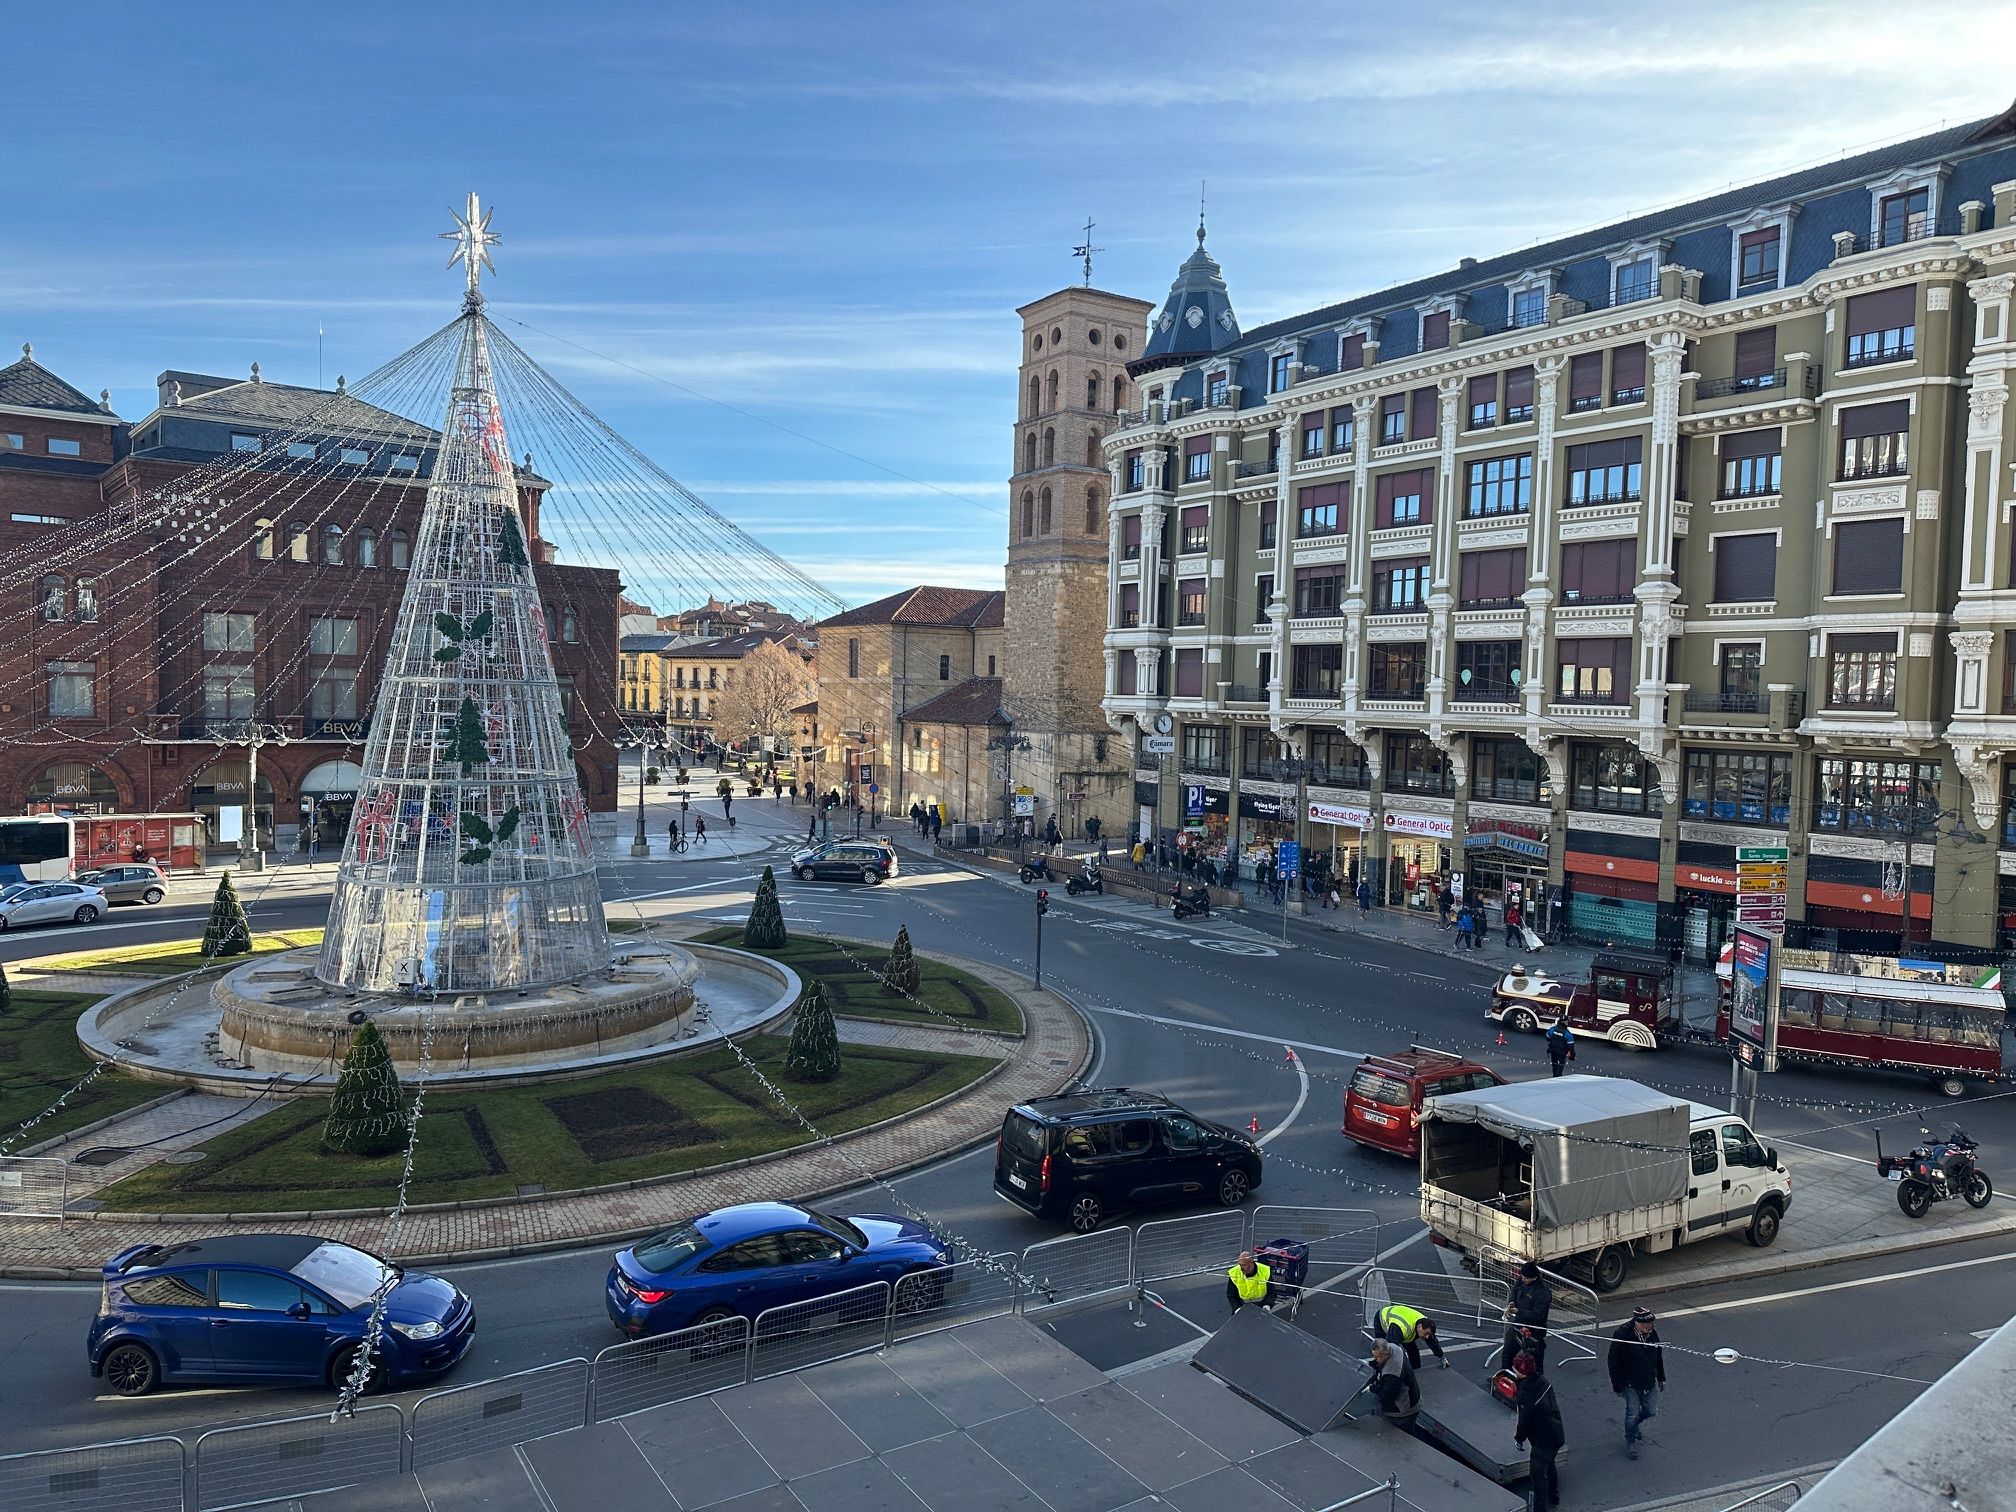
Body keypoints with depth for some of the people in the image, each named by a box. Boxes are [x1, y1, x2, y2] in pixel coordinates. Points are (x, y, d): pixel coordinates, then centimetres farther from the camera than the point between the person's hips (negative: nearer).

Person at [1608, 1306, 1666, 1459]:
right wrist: (1617, 1385, -13)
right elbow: (1613, 1361, -17)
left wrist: (1661, 1378, 17)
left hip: (1649, 1382, 5)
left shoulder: (1652, 1333, -7)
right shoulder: (1622, 1335, -25)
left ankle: (1633, 1425, 43)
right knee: (1633, 1412, -1)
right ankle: (1630, 1442, 24)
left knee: (1651, 1411, 12)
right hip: (1630, 1383, -5)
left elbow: (1658, 1356, 11)